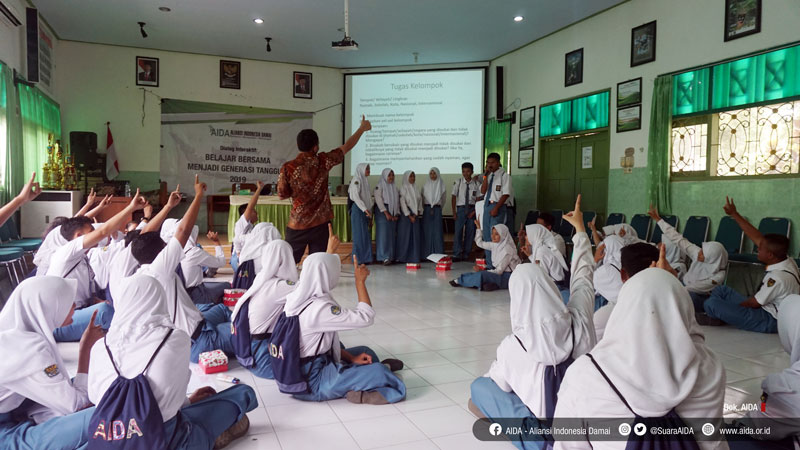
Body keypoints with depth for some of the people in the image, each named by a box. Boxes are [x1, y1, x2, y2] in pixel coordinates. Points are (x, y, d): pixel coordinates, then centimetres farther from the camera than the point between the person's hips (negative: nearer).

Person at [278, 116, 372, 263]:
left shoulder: (287, 168, -9)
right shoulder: (322, 161, -7)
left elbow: (282, 195, 1)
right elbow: (347, 147, 5)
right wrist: (362, 128, 18)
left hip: (297, 225, 0)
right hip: (320, 224, 1)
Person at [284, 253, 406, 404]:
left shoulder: (296, 298, 1)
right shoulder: (320, 309, -27)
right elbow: (366, 317, -23)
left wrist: (351, 358, 4)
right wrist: (360, 280, -14)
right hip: (312, 384, -9)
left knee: (366, 352, 18)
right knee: (378, 371, -12)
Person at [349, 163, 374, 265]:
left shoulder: (365, 180, 17)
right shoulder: (356, 180, -8)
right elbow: (356, 197, -16)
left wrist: (369, 211, 11)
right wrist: (365, 209, -21)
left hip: (365, 211, 8)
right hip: (358, 209, -8)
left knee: (366, 235, 7)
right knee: (359, 234, -6)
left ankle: (366, 258, 10)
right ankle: (359, 259, -1)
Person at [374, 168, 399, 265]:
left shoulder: (394, 187, 18)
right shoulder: (380, 186, -1)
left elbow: (397, 201, 15)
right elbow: (378, 200, -10)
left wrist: (397, 214, 2)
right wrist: (386, 213, -15)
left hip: (393, 213, 6)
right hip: (382, 212, -6)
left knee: (392, 234, 2)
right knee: (384, 233, -10)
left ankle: (392, 256, 6)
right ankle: (384, 257, -12)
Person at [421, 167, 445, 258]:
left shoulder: (441, 185, 7)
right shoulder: (426, 185, 8)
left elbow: (443, 199, 10)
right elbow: (422, 198, 10)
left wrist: (437, 208, 8)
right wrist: (425, 209, 7)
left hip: (437, 210, 0)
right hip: (427, 209, 1)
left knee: (437, 231, -4)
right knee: (427, 231, -2)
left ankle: (438, 253, -1)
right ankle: (427, 253, 1)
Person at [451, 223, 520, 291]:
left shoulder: (507, 249, -21)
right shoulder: (495, 244, 3)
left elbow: (499, 271, -22)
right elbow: (480, 243, 18)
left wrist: (482, 270, -23)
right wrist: (478, 228, 11)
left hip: (508, 276, -9)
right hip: (500, 271, 9)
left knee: (482, 275, -25)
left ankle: (459, 281, -10)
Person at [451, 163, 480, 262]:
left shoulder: (476, 184, 0)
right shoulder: (458, 182, -1)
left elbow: (478, 199, 2)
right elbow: (453, 197, 0)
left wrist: (474, 211, -6)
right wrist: (454, 211, -5)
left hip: (472, 209, 1)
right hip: (461, 208, -1)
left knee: (470, 232, 5)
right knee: (458, 231, -6)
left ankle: (466, 255, 15)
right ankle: (457, 255, -1)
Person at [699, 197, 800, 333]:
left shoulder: (778, 277, -30)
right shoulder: (785, 259, -4)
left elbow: (755, 303, -20)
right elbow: (756, 237, 1)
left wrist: (735, 306, -1)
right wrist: (734, 214, 3)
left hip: (769, 322, -10)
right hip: (767, 309, 10)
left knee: (711, 304, -22)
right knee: (721, 290, 16)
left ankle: (717, 319, 8)